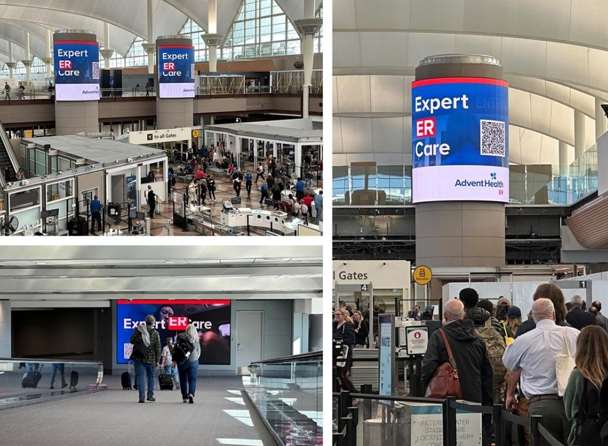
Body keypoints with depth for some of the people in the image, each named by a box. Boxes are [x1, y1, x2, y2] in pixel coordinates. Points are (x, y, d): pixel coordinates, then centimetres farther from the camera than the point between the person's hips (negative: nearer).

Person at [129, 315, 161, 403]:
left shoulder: (138, 331, -6)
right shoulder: (155, 334, -5)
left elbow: (132, 341, 2)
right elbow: (158, 348, -4)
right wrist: (157, 360, 1)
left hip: (139, 358, 0)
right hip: (151, 359, 0)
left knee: (140, 377, 0)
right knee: (151, 377, 17)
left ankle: (142, 397, -9)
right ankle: (150, 395, 20)